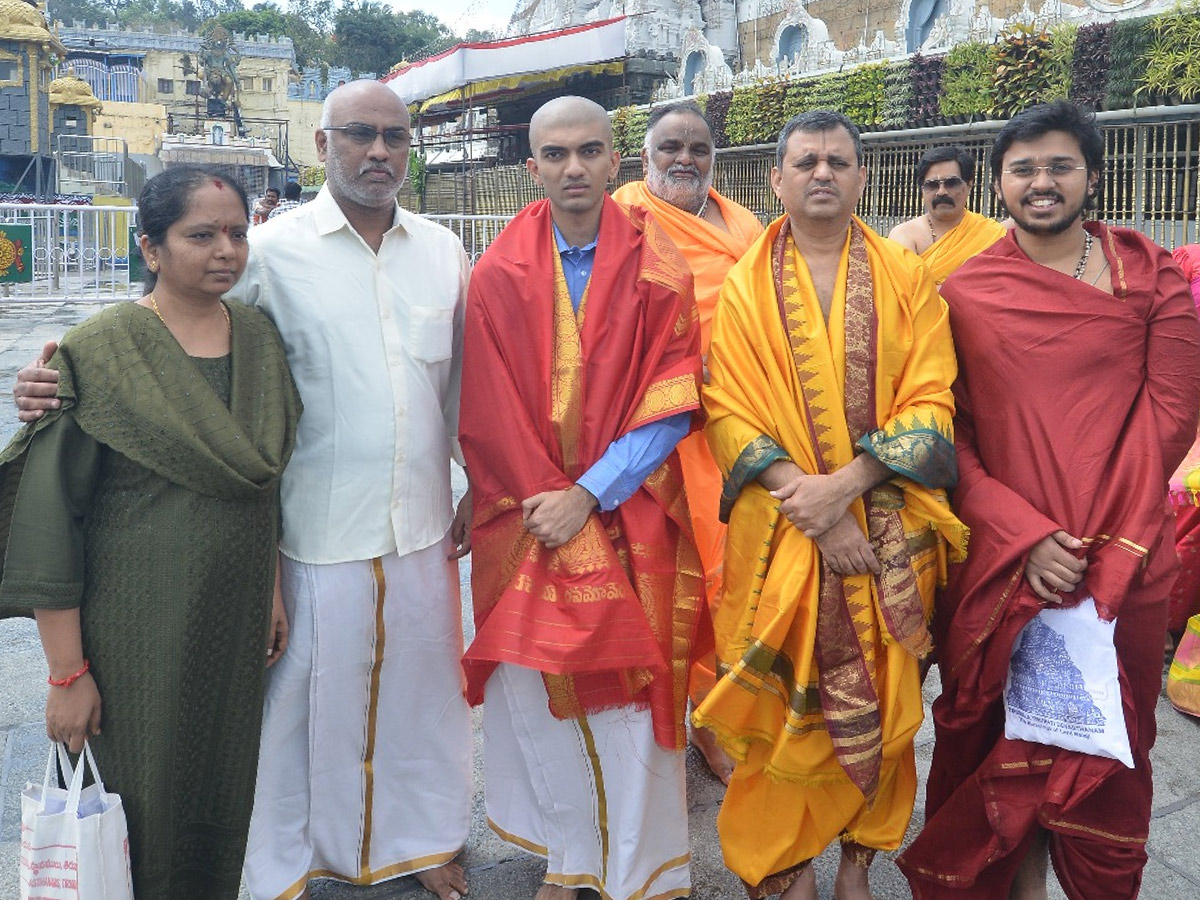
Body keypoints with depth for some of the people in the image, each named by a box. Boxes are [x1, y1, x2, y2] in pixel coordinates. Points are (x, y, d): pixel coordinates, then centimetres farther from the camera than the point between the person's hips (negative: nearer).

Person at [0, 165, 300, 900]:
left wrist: (273, 591, 13)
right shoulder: (100, 356, -13)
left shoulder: (259, 337, 3)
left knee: (225, 798, 16)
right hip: (138, 630, -4)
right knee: (144, 808, 8)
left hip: (236, 619, 5)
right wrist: (68, 673, -14)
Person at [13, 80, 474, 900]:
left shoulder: (442, 251, 6)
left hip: (422, 525, 4)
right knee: (303, 696, 9)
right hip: (316, 530, -3)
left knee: (421, 686, 15)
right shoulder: (273, 250, -6)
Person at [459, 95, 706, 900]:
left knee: (631, 695, 1)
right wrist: (543, 499, -8)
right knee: (533, 689, 5)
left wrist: (589, 494, -13)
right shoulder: (500, 274, 2)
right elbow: (488, 413, 1)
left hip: (629, 519, -1)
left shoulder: (657, 270, 0)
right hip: (527, 519, 2)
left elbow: (671, 406, -6)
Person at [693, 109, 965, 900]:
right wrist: (810, 508, -16)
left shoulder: (906, 278, 5)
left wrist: (845, 484, -17)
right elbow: (729, 413, -5)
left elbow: (930, 403, -3)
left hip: (888, 535, 1)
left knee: (879, 702, 9)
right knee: (788, 705, 3)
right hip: (780, 536, -1)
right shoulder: (744, 286, 3)